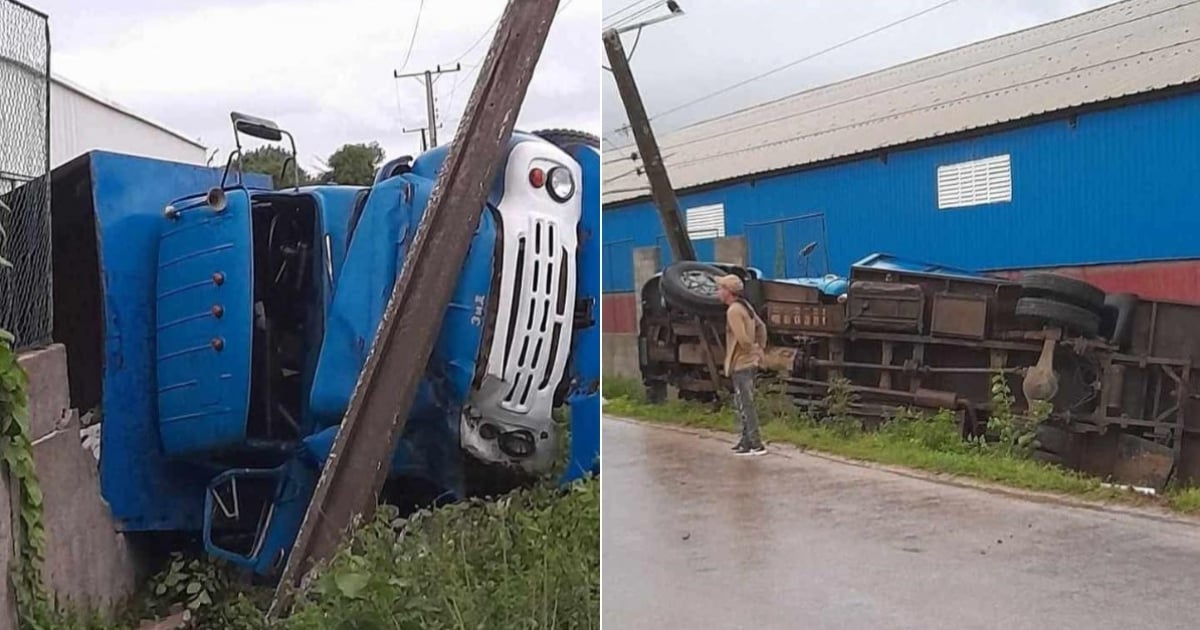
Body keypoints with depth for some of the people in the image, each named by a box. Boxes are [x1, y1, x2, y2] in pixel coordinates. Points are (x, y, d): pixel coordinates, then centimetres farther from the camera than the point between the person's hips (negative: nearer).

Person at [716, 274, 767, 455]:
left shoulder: (733, 311, -19)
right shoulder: (744, 306, 12)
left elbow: (742, 339, -26)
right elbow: (761, 326, 20)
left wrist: (754, 350, -9)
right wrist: (760, 348, 15)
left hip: (741, 364, -10)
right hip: (749, 362, 10)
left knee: (746, 405, -5)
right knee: (742, 404, 17)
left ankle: (756, 445, -2)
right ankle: (746, 440, 24)